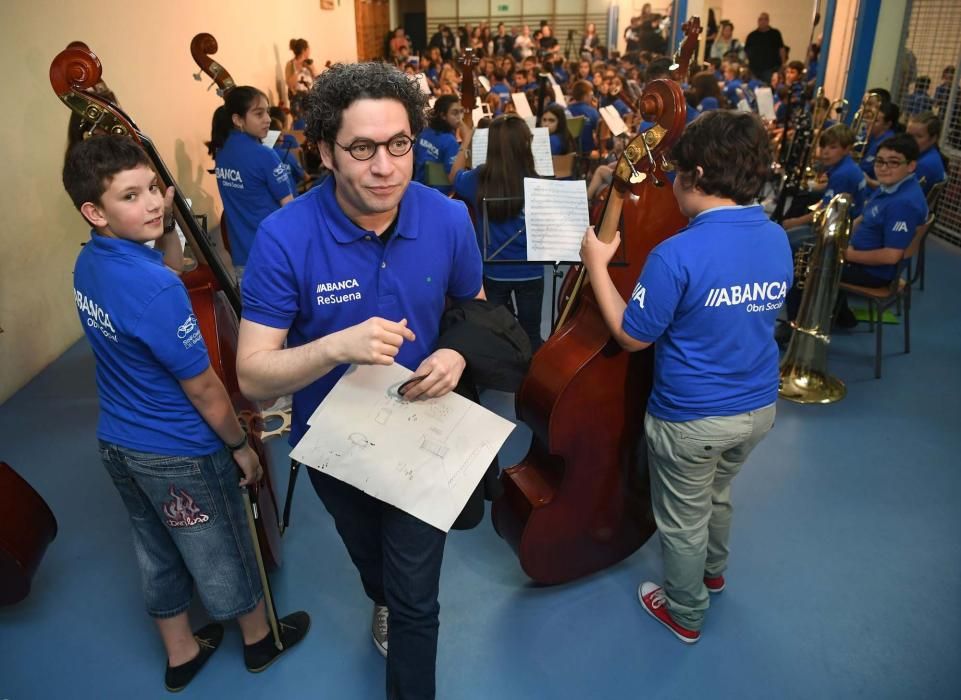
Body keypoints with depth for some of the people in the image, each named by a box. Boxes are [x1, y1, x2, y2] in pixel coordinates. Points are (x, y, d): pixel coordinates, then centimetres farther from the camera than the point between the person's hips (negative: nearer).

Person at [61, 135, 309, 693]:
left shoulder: (90, 263, -5)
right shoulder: (154, 287, -31)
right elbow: (202, 387, -23)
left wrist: (169, 226, -1)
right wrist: (240, 445, -9)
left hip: (118, 443, 8)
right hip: (180, 455, -8)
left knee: (158, 554, 24)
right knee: (224, 554, 17)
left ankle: (181, 654, 46)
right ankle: (261, 638, 42)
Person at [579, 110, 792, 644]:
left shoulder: (677, 254, -27)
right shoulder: (778, 240, -5)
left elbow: (632, 336, -18)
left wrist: (598, 265, -10)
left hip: (690, 419, -7)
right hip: (759, 409, 7)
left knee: (683, 520, 18)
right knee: (718, 493, 32)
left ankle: (686, 613, 40)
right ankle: (713, 572, 57)